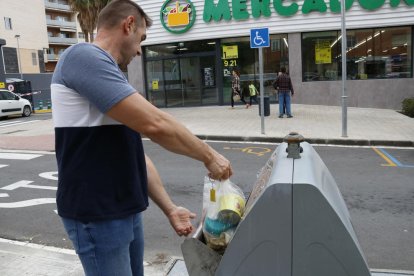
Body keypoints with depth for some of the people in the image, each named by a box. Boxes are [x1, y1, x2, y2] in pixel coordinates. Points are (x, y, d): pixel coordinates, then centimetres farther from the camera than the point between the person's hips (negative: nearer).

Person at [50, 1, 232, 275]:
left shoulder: (110, 76, 15)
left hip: (126, 210, 9)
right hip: (98, 215, -9)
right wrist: (208, 155, -11)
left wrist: (169, 208, 12)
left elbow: (135, 152, 13)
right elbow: (153, 124, -25)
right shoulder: (84, 57, -15)